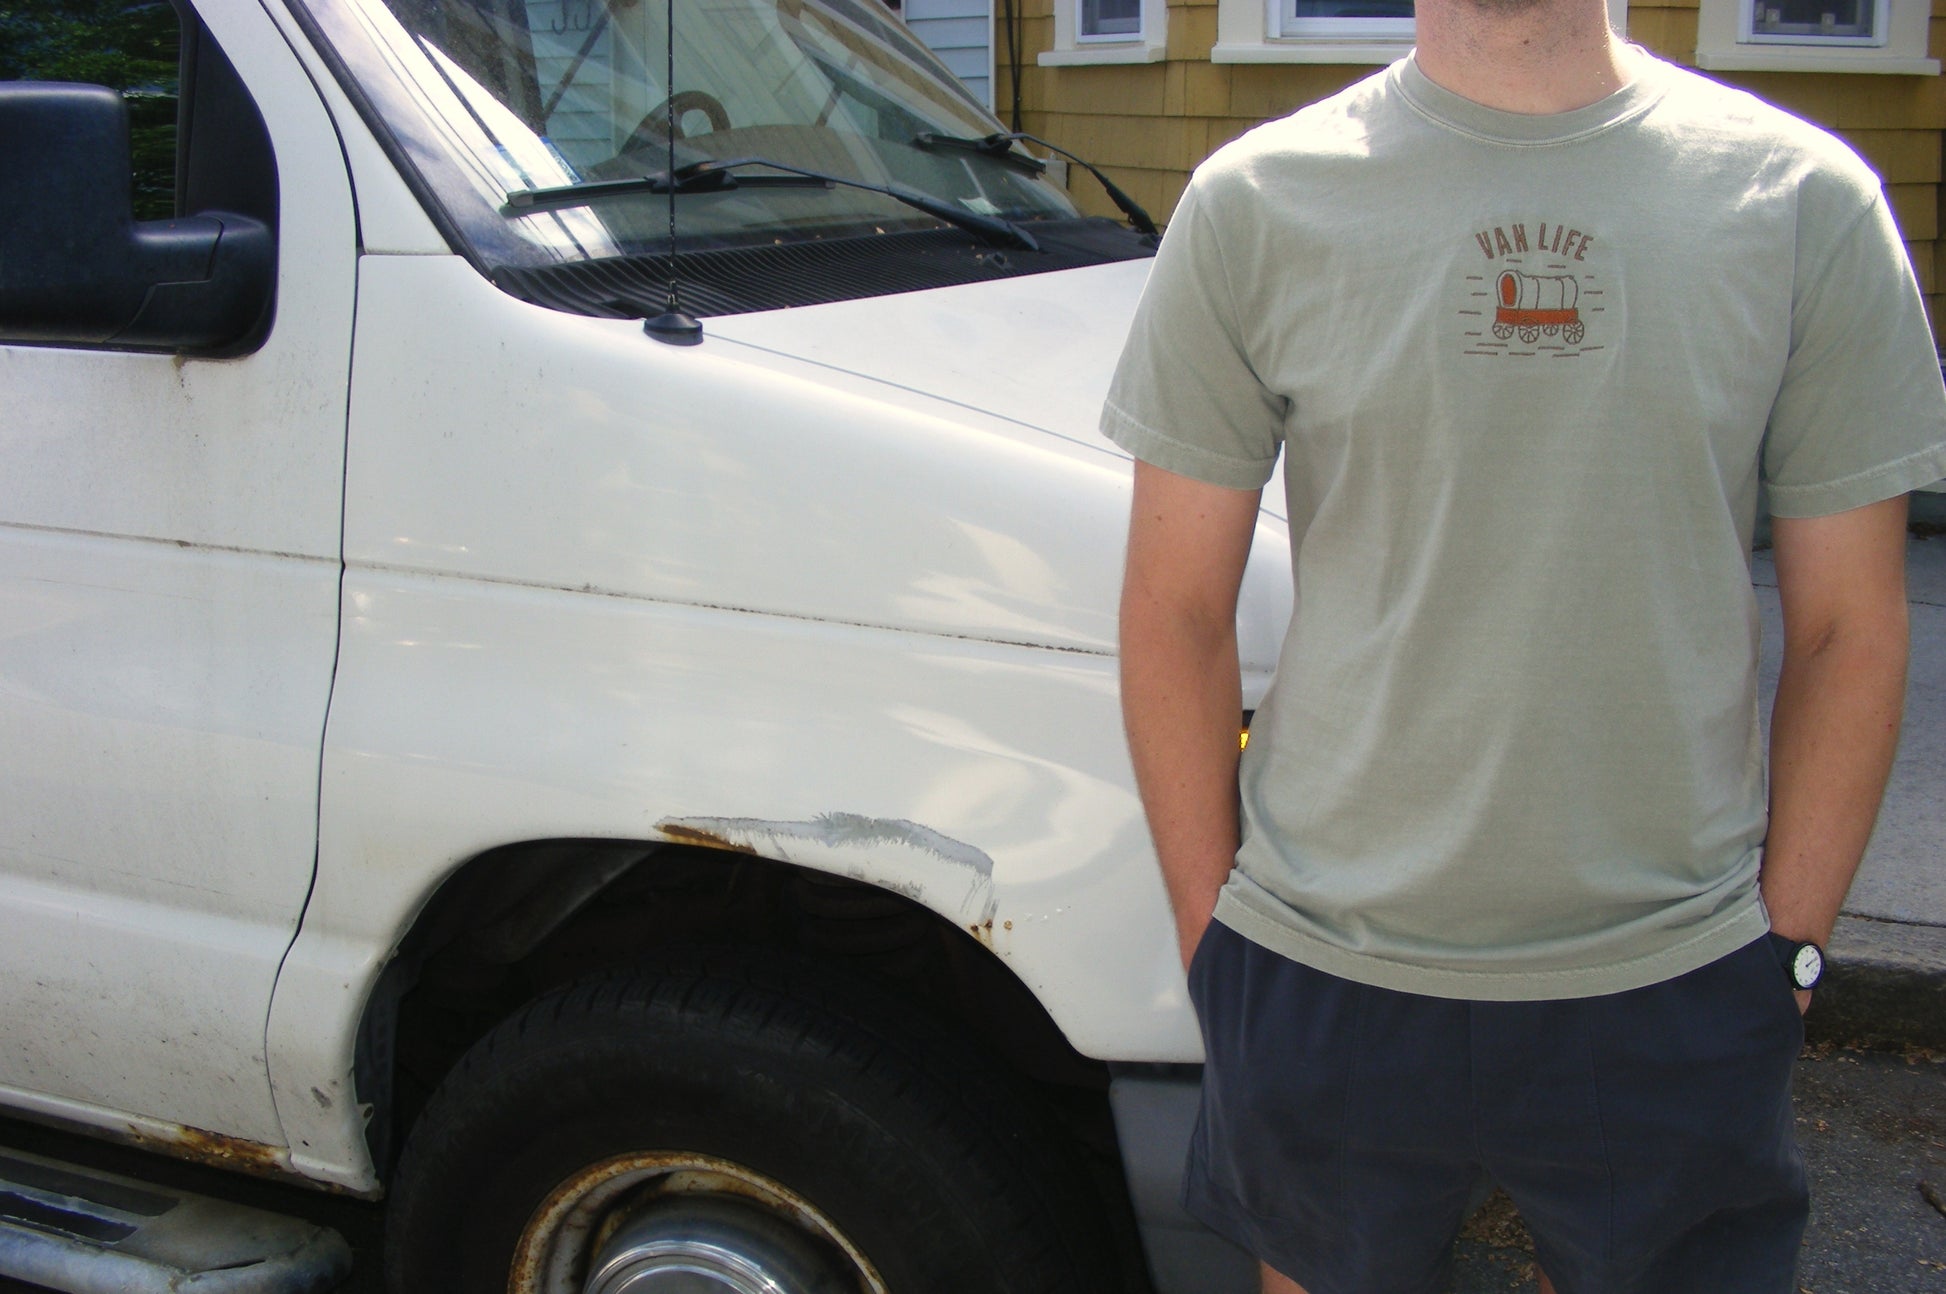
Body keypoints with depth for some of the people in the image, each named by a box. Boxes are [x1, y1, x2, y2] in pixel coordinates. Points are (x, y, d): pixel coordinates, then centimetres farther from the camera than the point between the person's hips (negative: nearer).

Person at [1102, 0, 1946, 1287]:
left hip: (1677, 989, 0)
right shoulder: (1255, 203, -4)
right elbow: (1178, 613, 1)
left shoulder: (1807, 198, -3)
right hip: (1321, 976, 0)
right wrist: (1210, 928, 1)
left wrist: (1789, 945, 2)